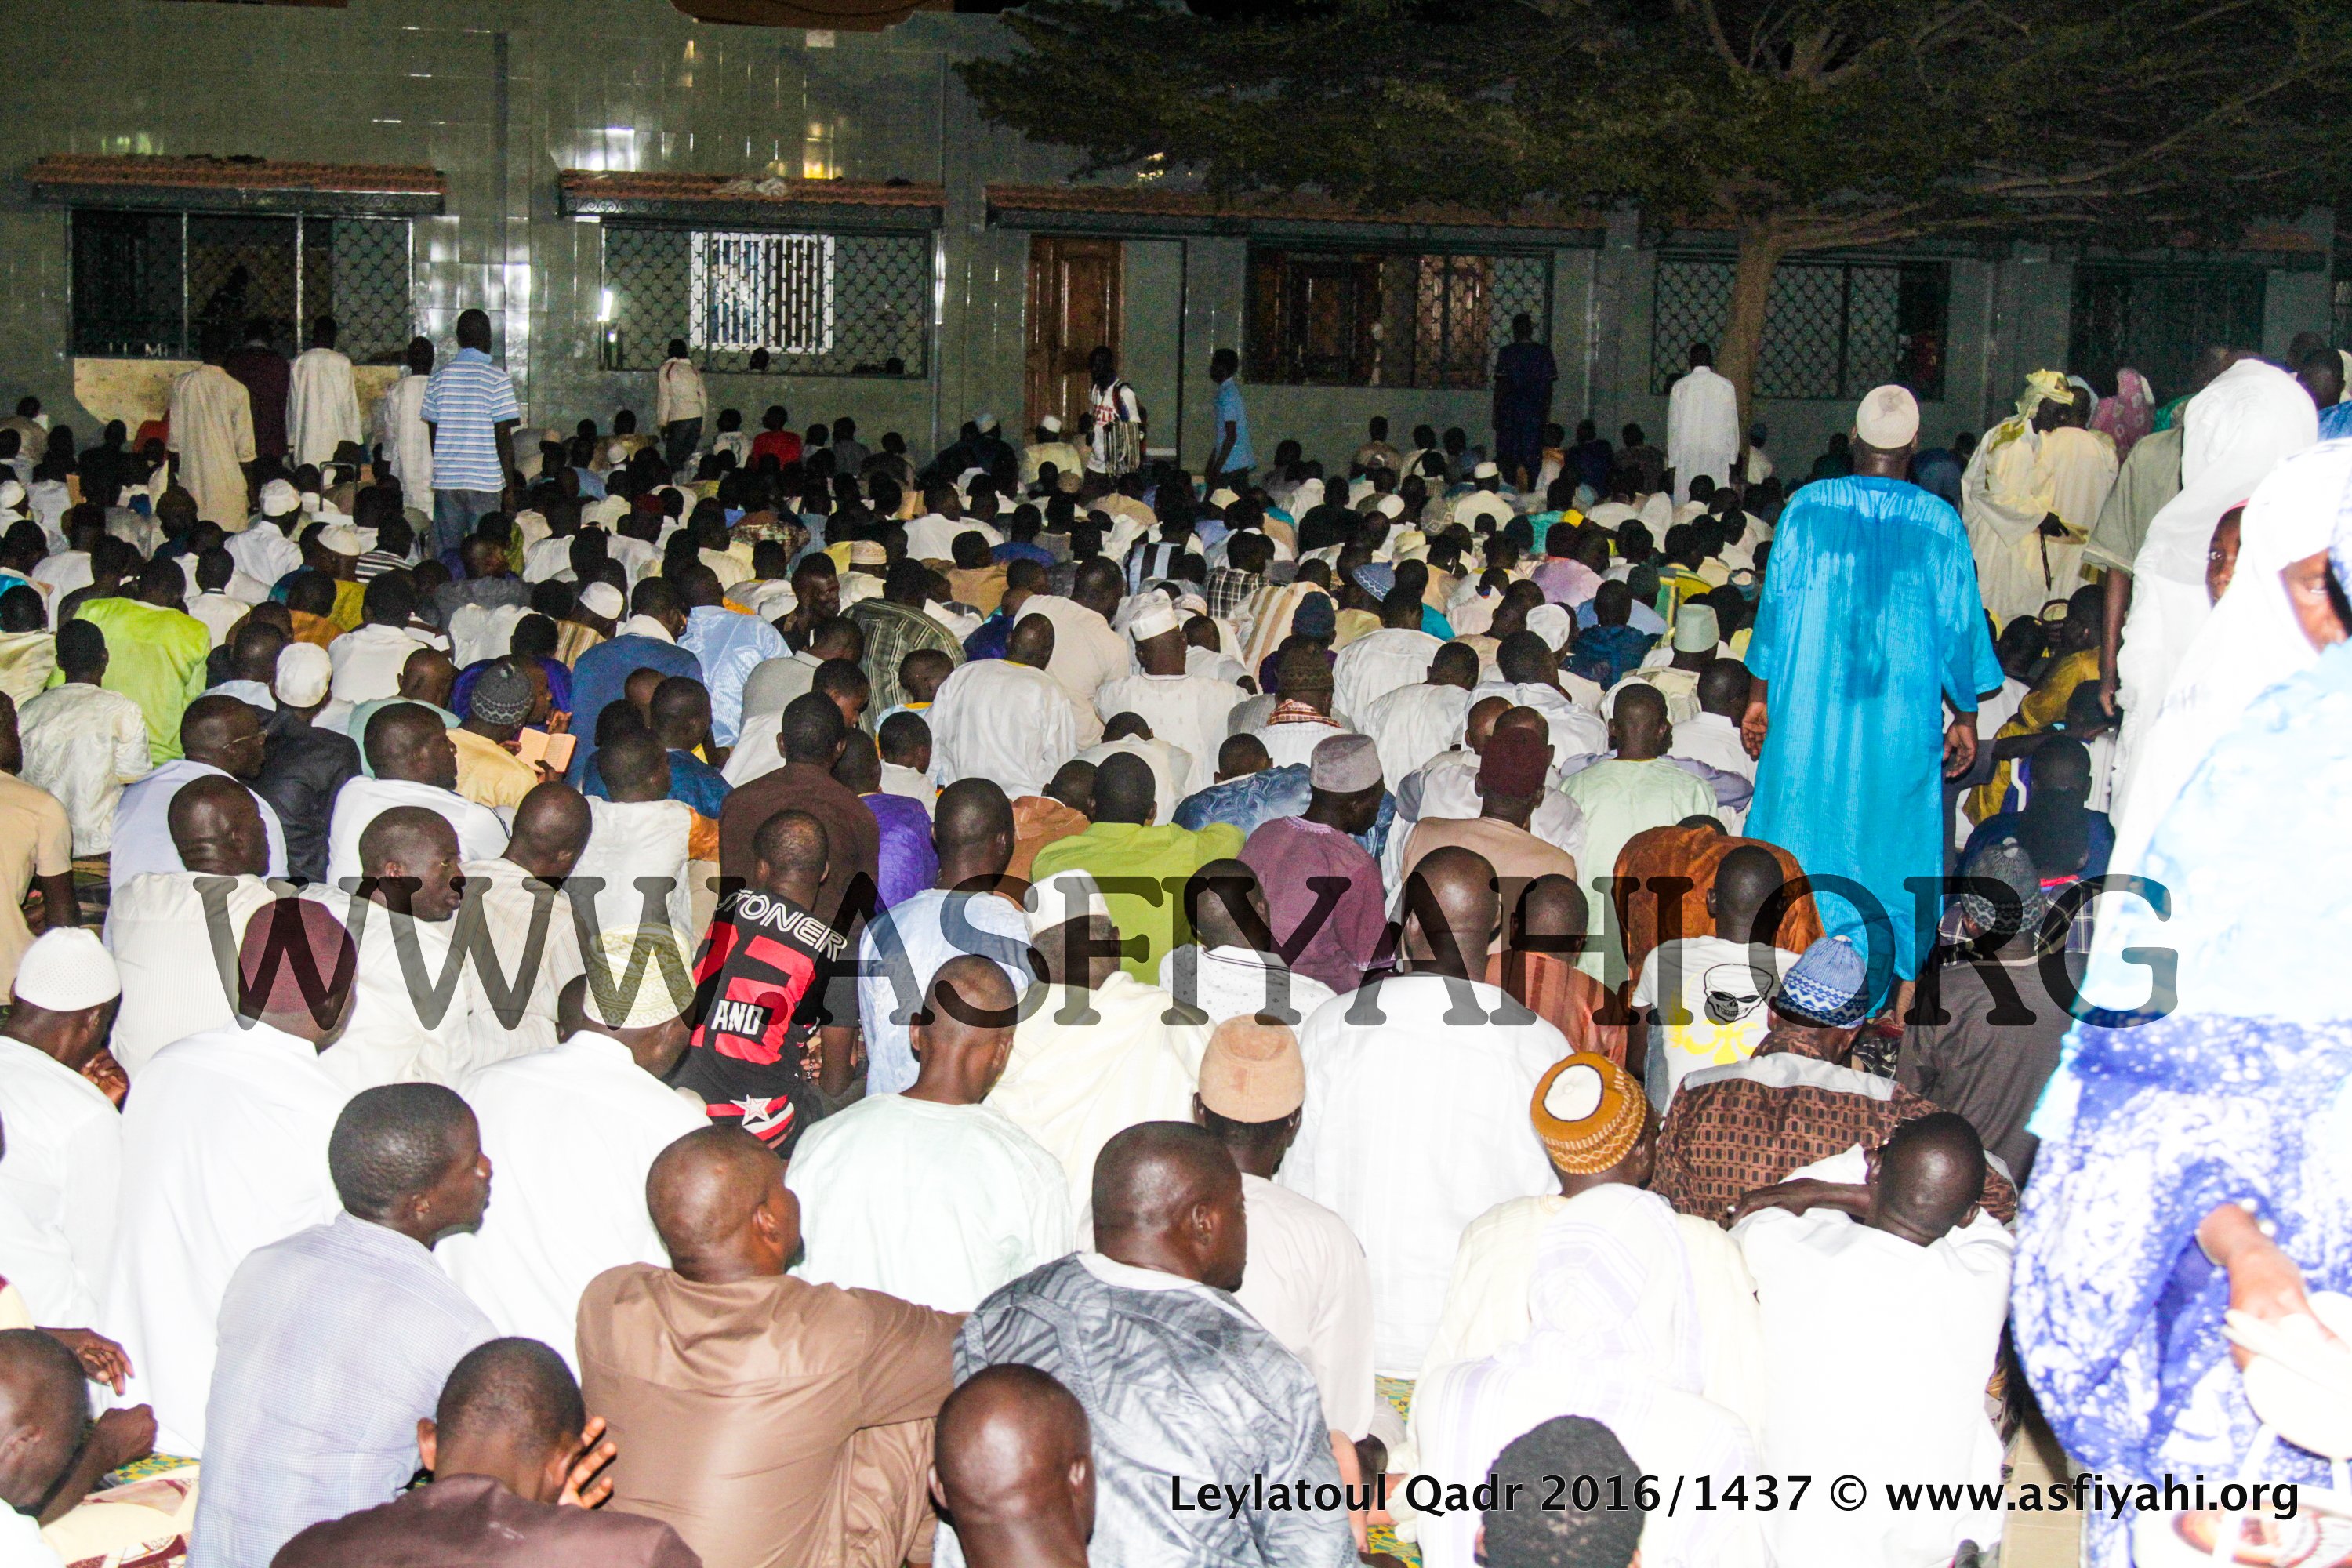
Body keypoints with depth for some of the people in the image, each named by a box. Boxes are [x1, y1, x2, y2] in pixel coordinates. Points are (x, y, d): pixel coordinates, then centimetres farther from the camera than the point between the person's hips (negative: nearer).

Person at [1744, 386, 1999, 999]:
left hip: (1810, 713, 1)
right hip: (1902, 720, 0)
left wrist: (1759, 694, 10)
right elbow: (1959, 624, 0)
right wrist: (1965, 716, 11)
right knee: (1886, 855, 9)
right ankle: (1870, 1010, 10)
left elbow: (1776, 602, 1)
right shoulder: (1939, 523, -4)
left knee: (1804, 836, 10)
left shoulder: (1807, 509, -4)